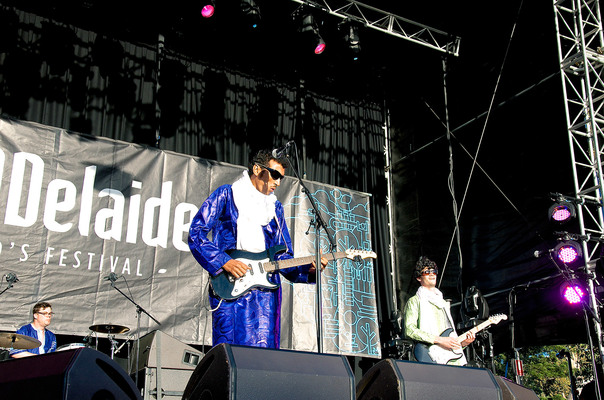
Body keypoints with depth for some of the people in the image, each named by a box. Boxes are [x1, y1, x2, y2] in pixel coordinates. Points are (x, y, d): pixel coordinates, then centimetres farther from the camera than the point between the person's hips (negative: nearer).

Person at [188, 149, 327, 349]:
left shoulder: (275, 207, 19)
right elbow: (196, 234, -1)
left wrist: (308, 270, -1)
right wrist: (224, 262, -13)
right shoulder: (227, 194, 5)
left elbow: (284, 255, 17)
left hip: (265, 289, 4)